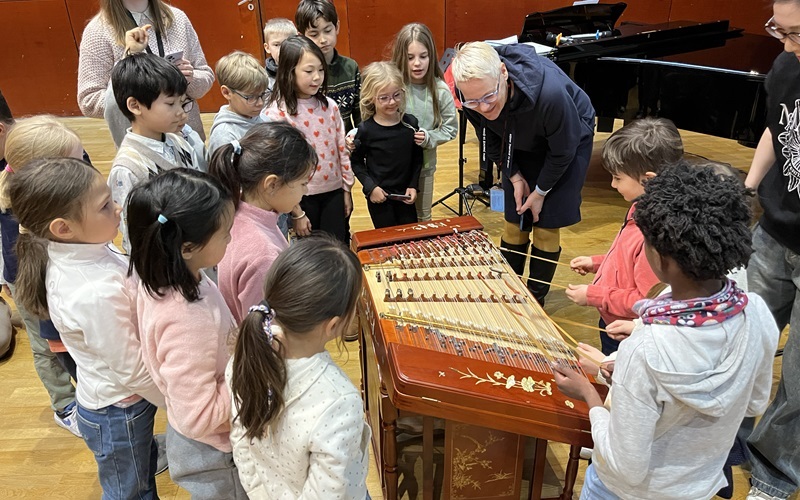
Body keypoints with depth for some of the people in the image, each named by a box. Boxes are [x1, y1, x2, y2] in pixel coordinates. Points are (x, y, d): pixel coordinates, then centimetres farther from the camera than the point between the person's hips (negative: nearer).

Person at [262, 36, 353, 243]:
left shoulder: (329, 106, 1)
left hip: (334, 191, 4)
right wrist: (295, 212, -12)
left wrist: (347, 190, 8)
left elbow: (341, 150, 8)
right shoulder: (276, 113, -14)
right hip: (303, 196, -3)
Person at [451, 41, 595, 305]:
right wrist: (515, 176, -10)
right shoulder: (472, 96, -29)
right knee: (514, 221, 6)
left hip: (569, 139, -4)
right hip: (522, 146, 4)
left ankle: (535, 300, 15)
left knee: (546, 224, -2)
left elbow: (563, 151, -25)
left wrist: (540, 192, -15)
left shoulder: (550, 93, -44)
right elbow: (492, 140, -7)